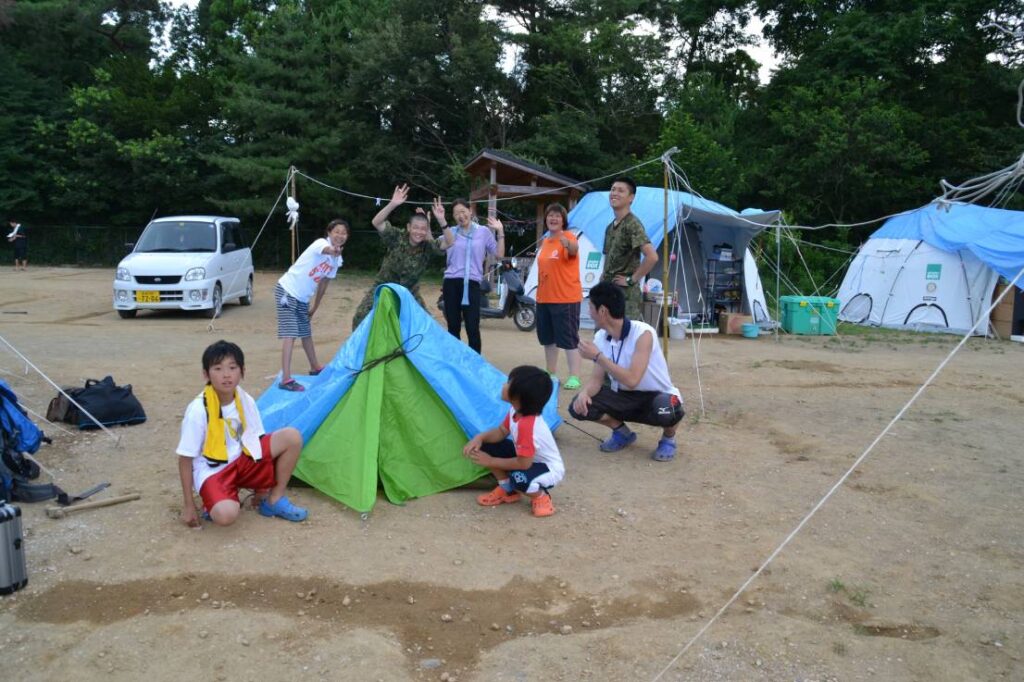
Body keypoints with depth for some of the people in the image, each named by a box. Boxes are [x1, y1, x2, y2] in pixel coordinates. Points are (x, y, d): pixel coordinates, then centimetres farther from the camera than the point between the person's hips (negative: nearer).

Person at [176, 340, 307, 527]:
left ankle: (274, 500, -1)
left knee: (291, 437, -15)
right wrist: (189, 505, -11)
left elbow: (256, 439, 6)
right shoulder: (198, 410, -22)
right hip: (213, 471, -5)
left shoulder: (246, 401, -6)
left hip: (242, 461, 5)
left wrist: (261, 485, 11)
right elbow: (185, 459, -14)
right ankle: (217, 500, 3)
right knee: (225, 515, -37)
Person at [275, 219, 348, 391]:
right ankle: (286, 379, -19)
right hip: (287, 291, -8)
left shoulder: (337, 259, 5)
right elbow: (326, 250, -45)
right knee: (291, 334, -15)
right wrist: (333, 250, -68)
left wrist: (315, 307, 19)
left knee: (306, 333, 21)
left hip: (303, 298, 8)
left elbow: (323, 284, 16)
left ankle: (315, 367, 40)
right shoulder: (321, 242, -17)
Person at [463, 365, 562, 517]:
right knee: (486, 447, -3)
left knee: (519, 478, -41)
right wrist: (480, 438, -16)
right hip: (528, 457, 9)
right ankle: (508, 490, 12)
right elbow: (501, 431, 4)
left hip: (549, 469, -9)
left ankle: (541, 496, -5)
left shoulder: (527, 425, -38)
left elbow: (523, 463, -33)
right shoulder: (516, 411, -11)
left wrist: (491, 462, -23)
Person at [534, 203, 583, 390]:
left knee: (569, 338, -5)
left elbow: (574, 249, -34)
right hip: (544, 298, 8)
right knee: (547, 338, 14)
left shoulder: (568, 237, -10)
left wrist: (568, 244, -57)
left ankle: (574, 377, 1)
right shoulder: (545, 241, 13)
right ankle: (552, 374, 26)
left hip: (566, 298, -8)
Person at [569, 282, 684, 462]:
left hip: (657, 396, -5)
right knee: (579, 406, -15)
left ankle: (668, 438, -3)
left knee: (665, 410, -41)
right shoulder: (600, 337, -6)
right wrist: (584, 392, -26)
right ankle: (622, 432, 11)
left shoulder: (643, 333, -27)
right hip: (623, 397, 6)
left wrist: (598, 356, -31)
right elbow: (597, 378, -3)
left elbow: (632, 380, -35)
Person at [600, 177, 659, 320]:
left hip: (626, 296, -9)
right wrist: (604, 276, 12)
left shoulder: (632, 224, -13)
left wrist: (632, 280, -18)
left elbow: (652, 256, -25)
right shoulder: (610, 227, 15)